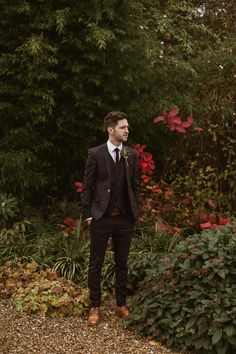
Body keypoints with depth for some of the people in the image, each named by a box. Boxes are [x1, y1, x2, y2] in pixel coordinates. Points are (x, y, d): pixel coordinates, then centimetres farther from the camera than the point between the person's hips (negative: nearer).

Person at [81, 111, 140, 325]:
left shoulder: (131, 155, 5)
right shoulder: (95, 154, -4)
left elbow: (135, 186, 10)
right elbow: (87, 186, -2)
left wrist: (135, 212, 5)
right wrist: (88, 214, -5)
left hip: (125, 218, 3)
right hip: (101, 217, -3)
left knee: (122, 263, 12)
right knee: (96, 264, 6)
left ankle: (121, 304, 26)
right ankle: (95, 307, 18)